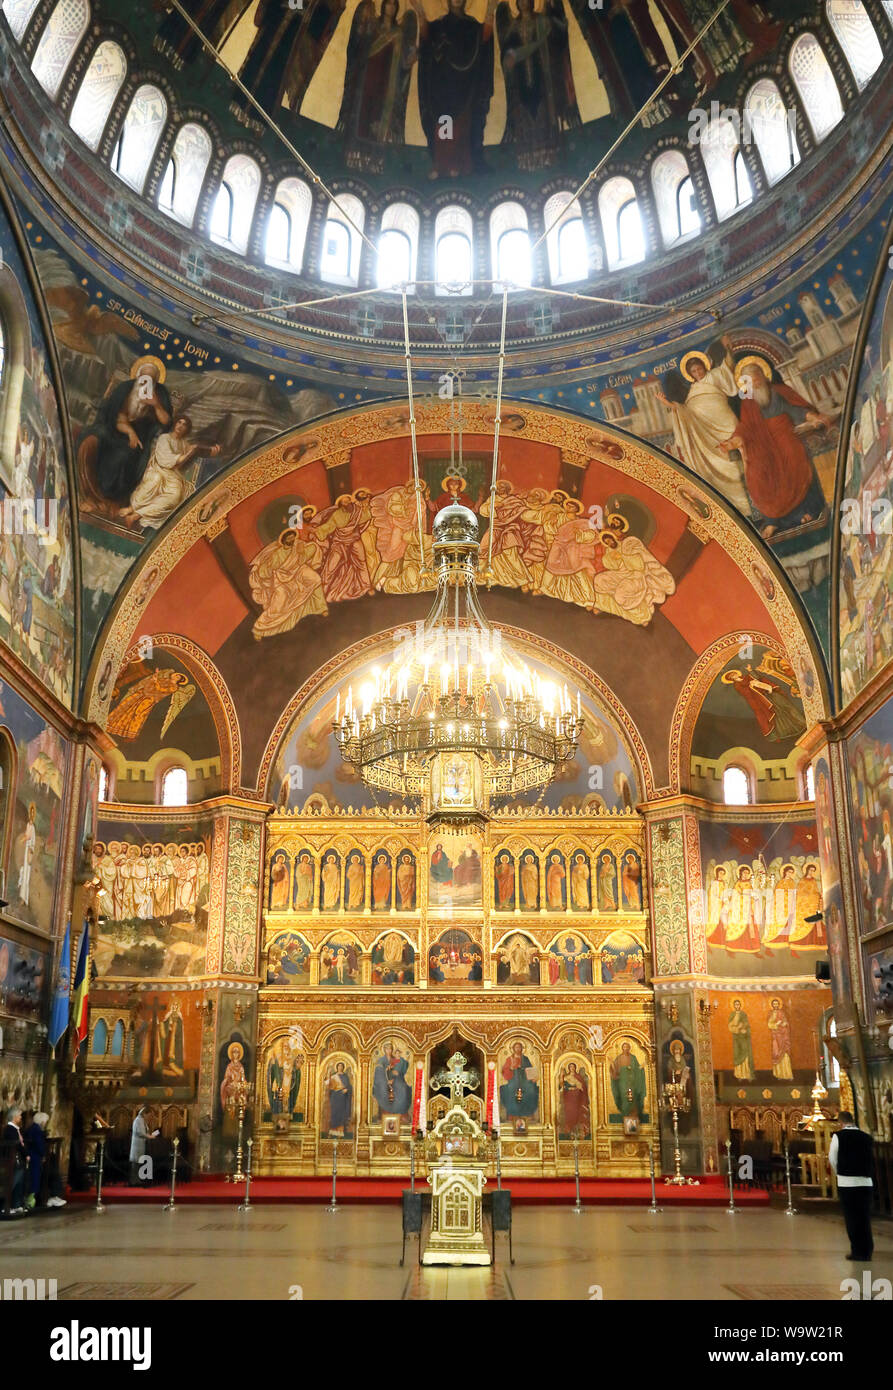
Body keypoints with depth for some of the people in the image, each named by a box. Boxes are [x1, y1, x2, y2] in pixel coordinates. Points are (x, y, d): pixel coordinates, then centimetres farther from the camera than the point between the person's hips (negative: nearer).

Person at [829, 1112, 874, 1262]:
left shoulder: (839, 1136, -5)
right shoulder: (866, 1137, 5)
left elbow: (832, 1158, 0)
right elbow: (869, 1158, 7)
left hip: (847, 1182, -3)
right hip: (866, 1181, 3)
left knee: (851, 1217, 5)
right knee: (865, 1217, 11)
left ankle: (857, 1251, 6)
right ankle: (867, 1251, 15)